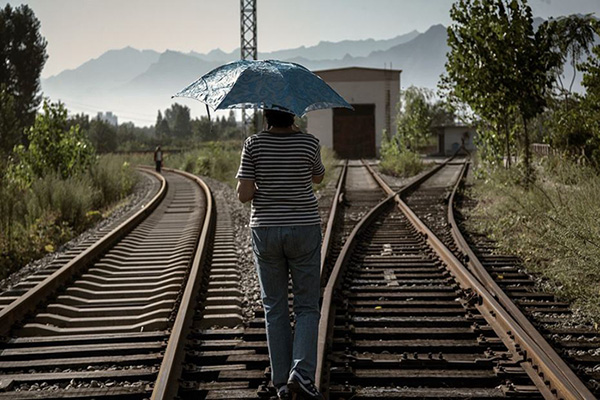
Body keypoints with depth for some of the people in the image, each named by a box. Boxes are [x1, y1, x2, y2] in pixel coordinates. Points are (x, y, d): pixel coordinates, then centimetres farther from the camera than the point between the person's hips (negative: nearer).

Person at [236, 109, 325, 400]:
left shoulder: (254, 144, -7)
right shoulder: (309, 143, -7)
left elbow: (244, 194, -10)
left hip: (265, 231, 1)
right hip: (303, 231, -1)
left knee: (274, 308, 10)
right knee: (307, 307, 8)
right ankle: (302, 372, -10)